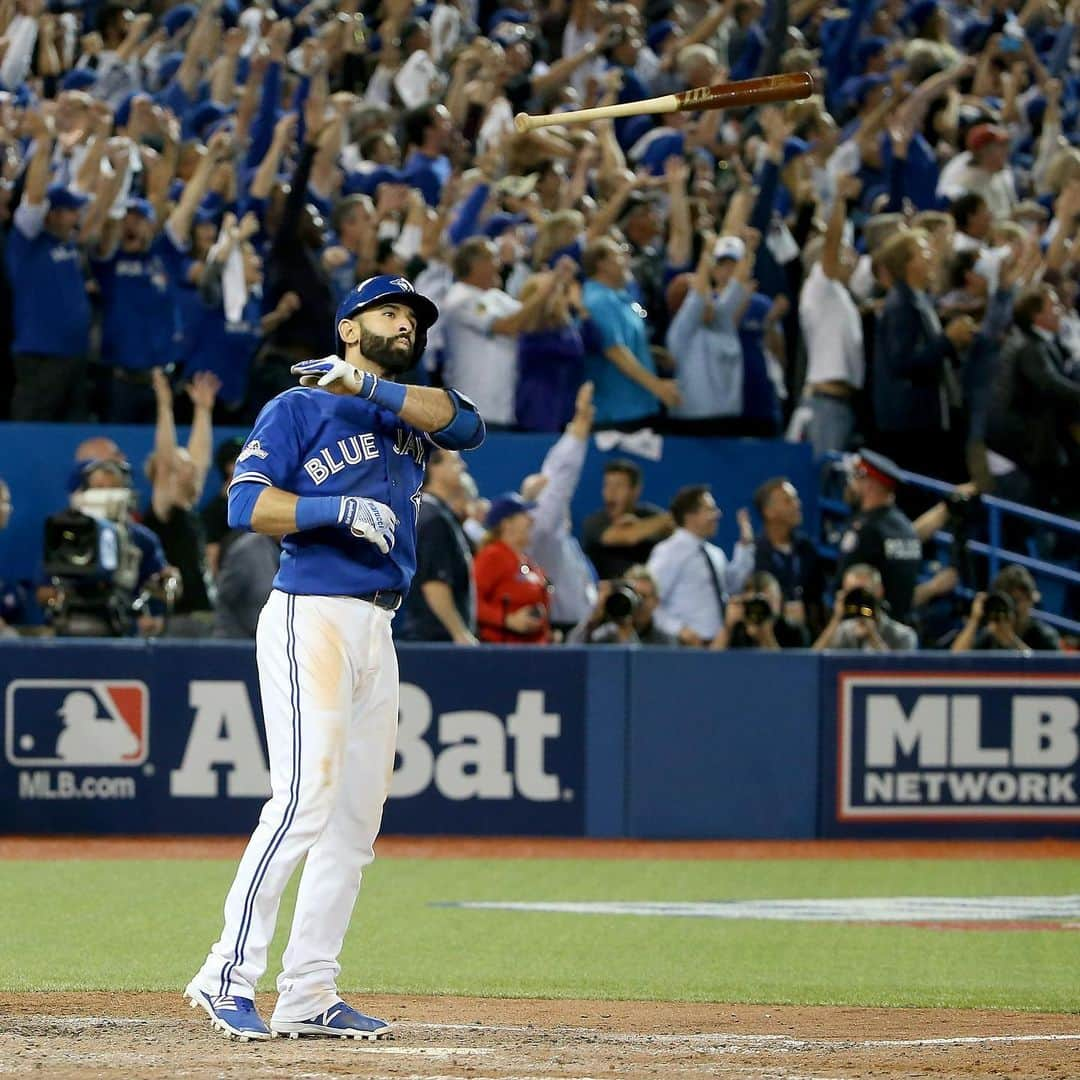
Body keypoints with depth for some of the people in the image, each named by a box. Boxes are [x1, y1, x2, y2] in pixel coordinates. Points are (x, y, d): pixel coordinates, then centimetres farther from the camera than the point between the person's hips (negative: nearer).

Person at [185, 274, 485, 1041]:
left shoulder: (406, 412, 18)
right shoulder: (297, 409, 1)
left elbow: (464, 422, -4)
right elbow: (247, 504, -10)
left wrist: (365, 385, -14)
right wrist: (342, 508, -20)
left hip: (378, 632, 7)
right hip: (311, 618, -7)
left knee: (358, 815, 5)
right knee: (306, 799, -18)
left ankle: (308, 995, 7)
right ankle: (229, 975, -16)